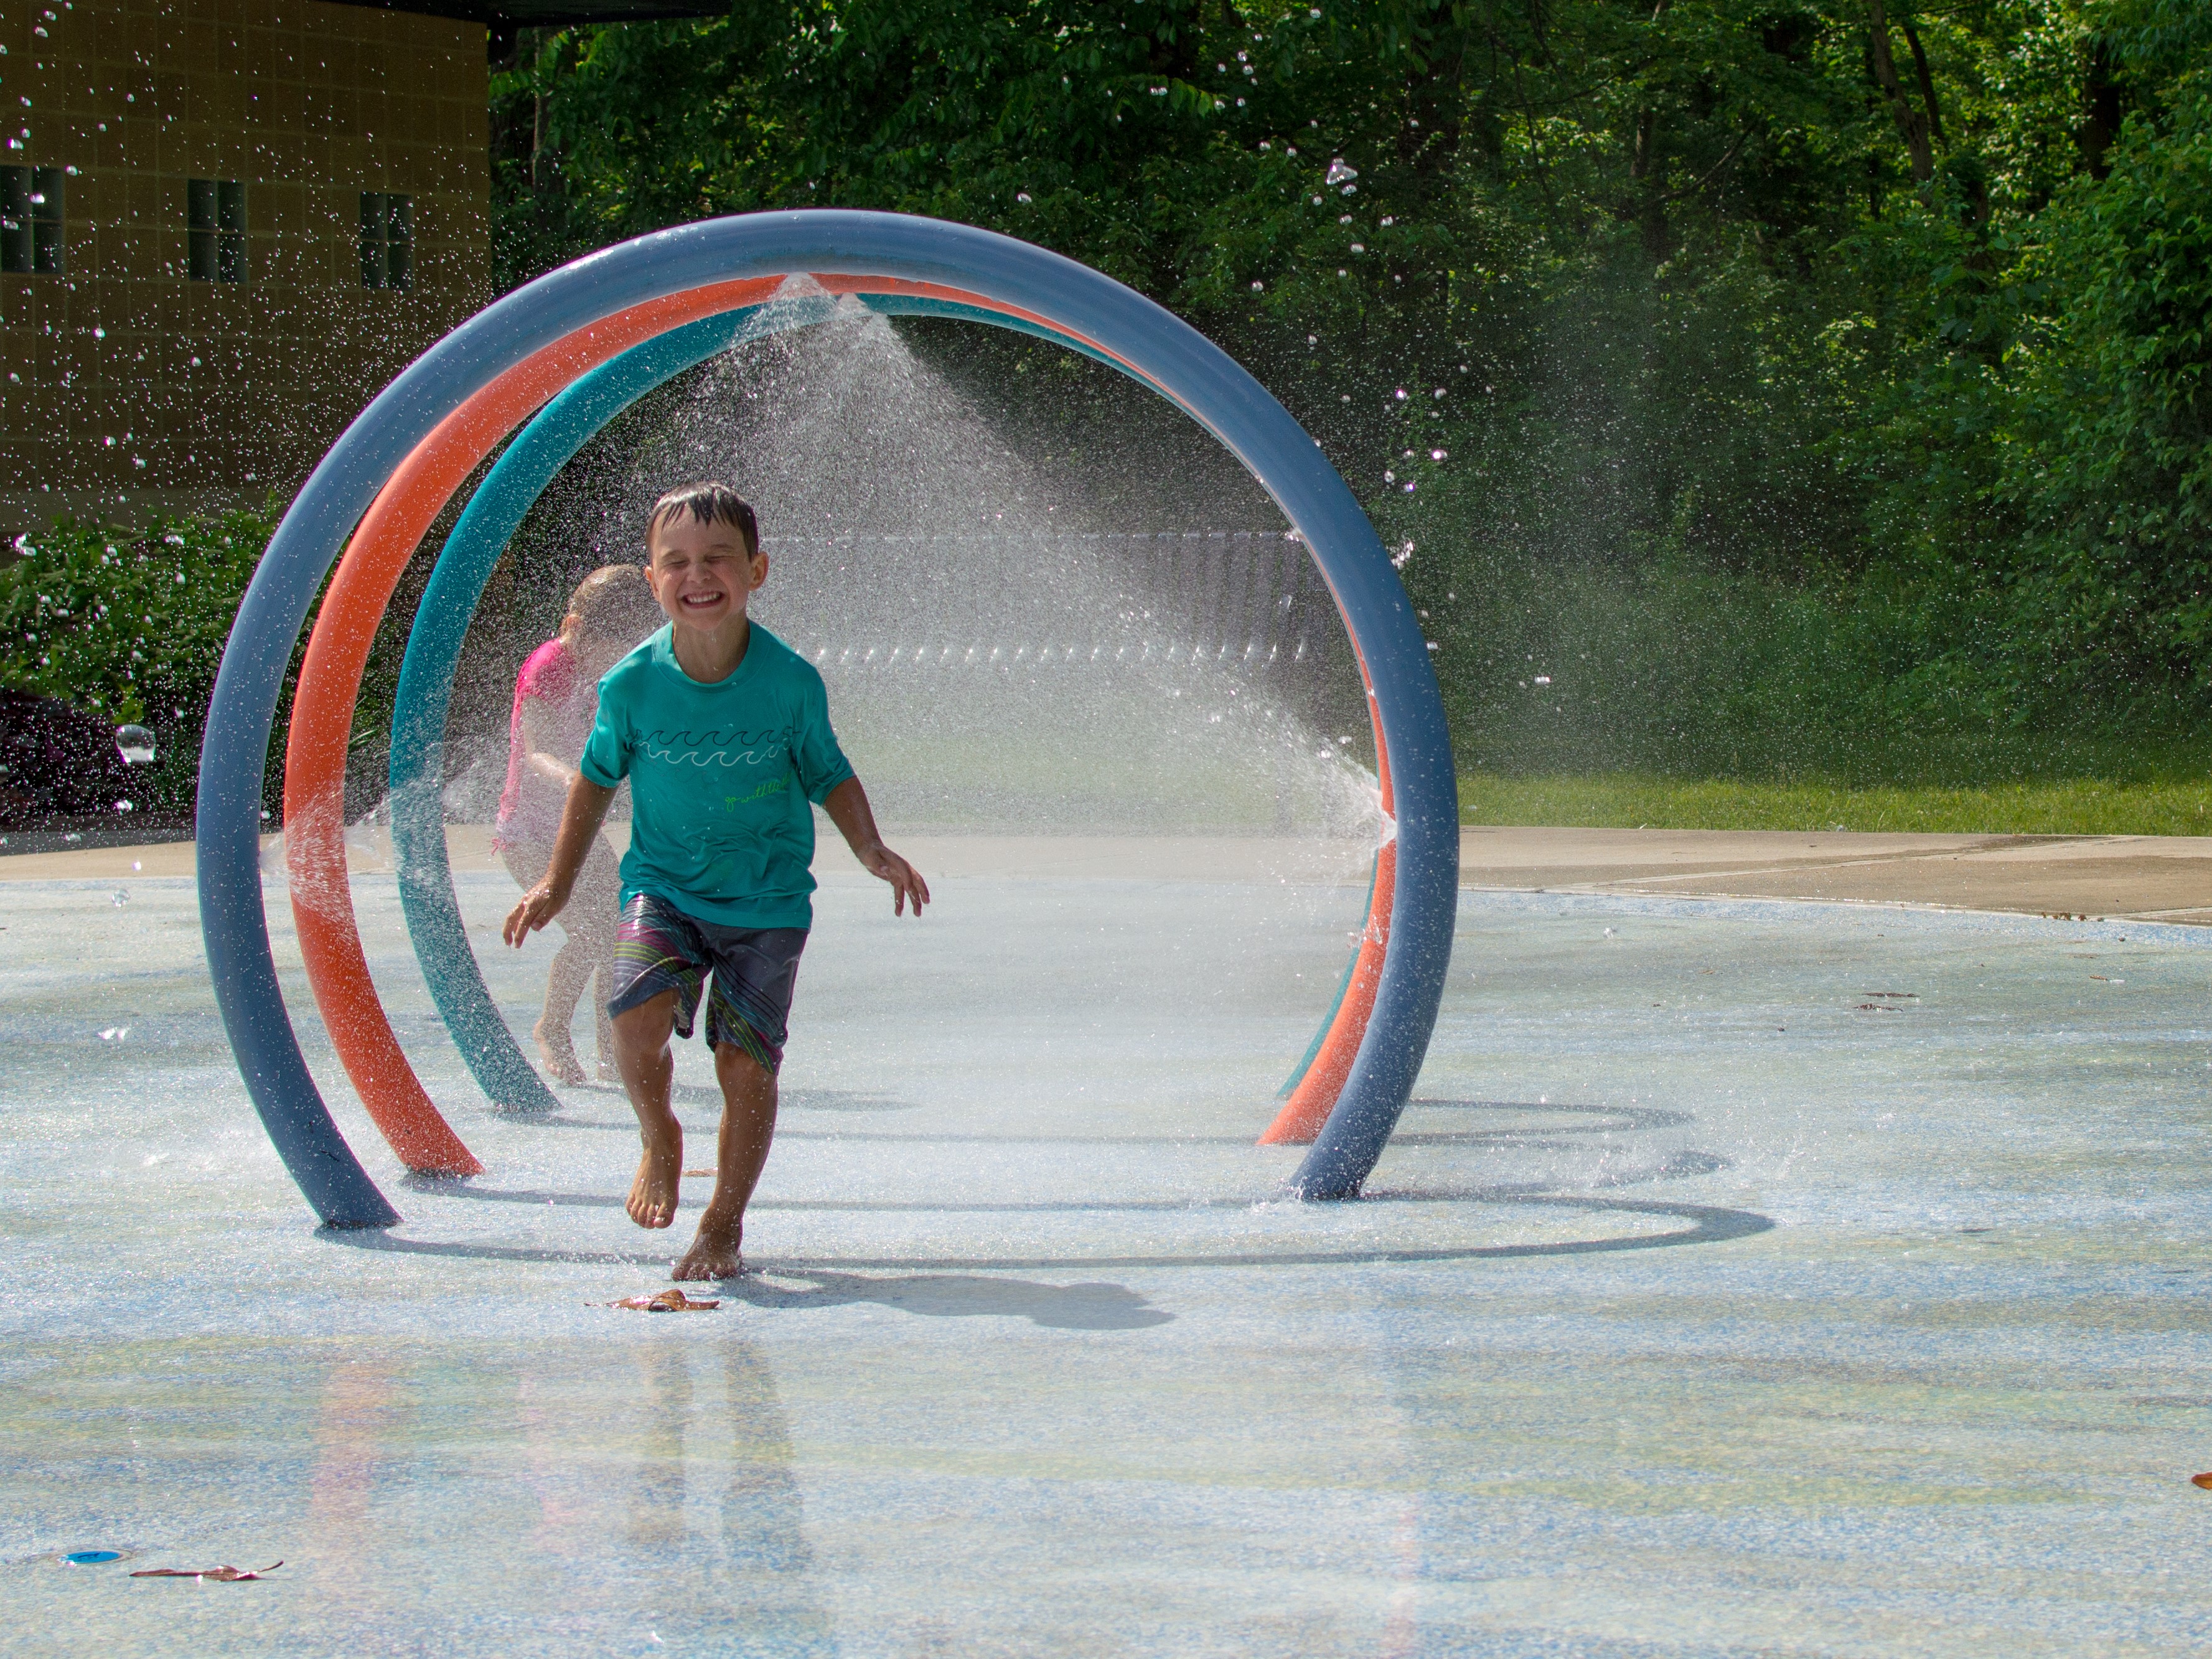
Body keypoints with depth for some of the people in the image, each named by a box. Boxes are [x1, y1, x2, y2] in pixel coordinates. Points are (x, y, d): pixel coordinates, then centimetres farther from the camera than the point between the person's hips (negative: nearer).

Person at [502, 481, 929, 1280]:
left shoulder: (791, 682, -11)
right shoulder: (632, 683, -9)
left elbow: (828, 774, 4)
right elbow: (598, 775, 8)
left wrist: (871, 850, -12)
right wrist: (558, 883, 9)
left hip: (767, 898, 0)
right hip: (663, 885, 0)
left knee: (747, 1064, -5)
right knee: (638, 1016, -23)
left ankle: (725, 1224, 16)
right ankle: (659, 1140, 9)